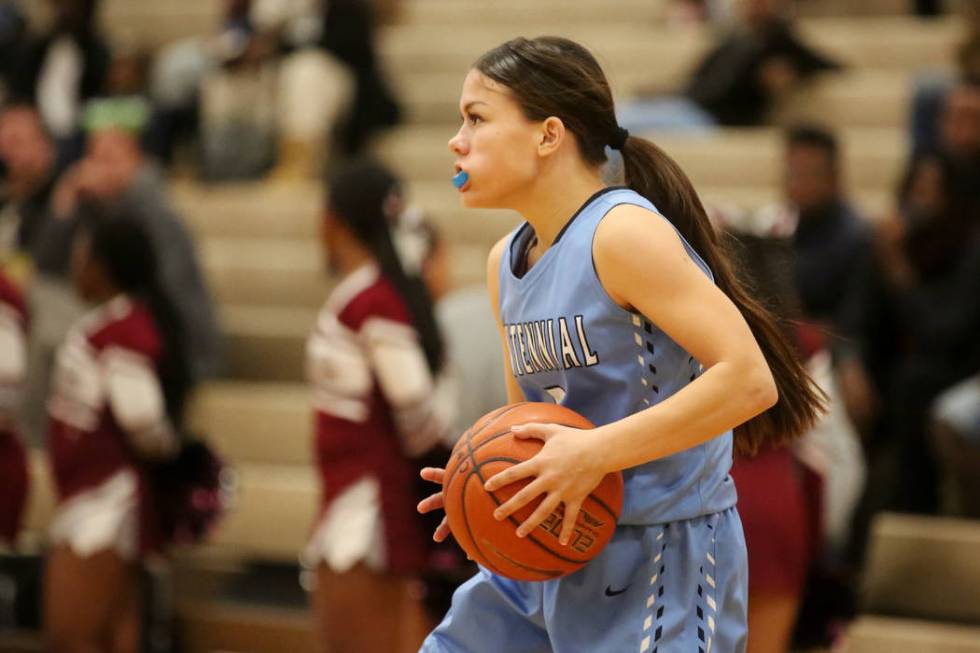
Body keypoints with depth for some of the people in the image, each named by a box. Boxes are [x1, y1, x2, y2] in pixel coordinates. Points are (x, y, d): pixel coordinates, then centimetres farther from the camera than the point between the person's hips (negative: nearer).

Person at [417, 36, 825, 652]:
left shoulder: (624, 232, -17)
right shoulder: (506, 261, 9)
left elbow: (750, 380, -25)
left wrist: (593, 454, -27)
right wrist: (494, 484, -2)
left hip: (662, 558, -8)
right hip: (553, 552, 8)